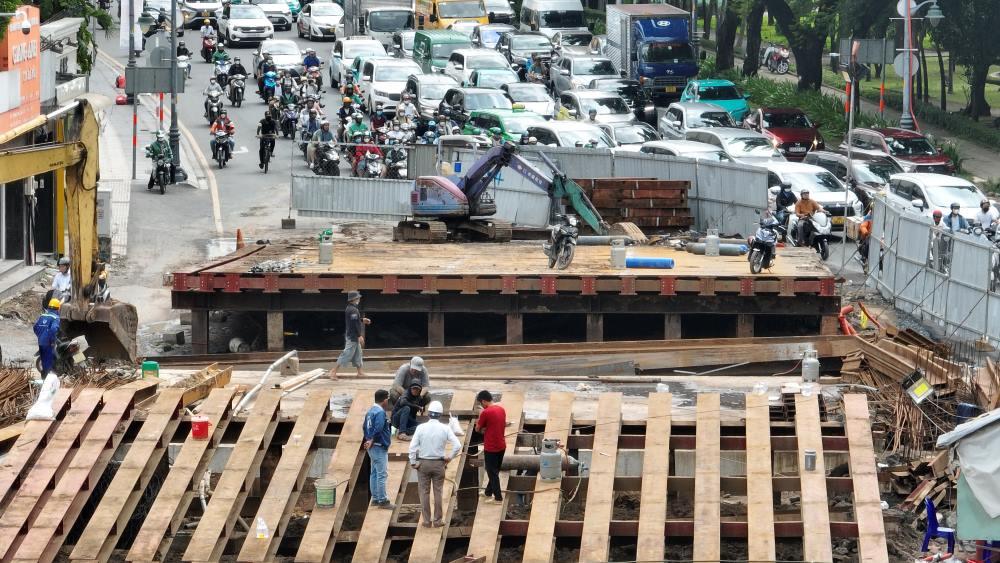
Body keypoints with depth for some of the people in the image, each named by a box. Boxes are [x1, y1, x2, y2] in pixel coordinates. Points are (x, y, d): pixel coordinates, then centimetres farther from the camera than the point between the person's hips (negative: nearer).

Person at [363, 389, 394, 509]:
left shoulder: (370, 411, 12)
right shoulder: (380, 412, -18)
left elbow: (366, 428, 16)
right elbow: (378, 429, -24)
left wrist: (369, 441, 11)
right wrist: (372, 441, -12)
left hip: (372, 448, 10)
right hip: (379, 447, -10)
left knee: (374, 473, 14)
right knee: (382, 474, -5)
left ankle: (375, 499, 19)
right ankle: (382, 500, -4)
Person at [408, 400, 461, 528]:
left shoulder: (421, 428, -10)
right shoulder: (445, 429, -7)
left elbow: (412, 446, -12)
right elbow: (457, 445, -10)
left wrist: (413, 463, -3)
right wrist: (449, 457, 4)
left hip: (423, 463, -1)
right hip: (439, 464, 1)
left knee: (424, 492, 8)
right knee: (438, 492, 10)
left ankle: (426, 521, 9)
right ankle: (438, 520, 13)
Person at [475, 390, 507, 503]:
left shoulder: (485, 412, -20)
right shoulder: (501, 410, 3)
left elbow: (477, 429, -10)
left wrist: (482, 428, 11)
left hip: (491, 448, -8)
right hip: (501, 446, 8)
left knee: (492, 473, 4)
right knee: (495, 471, 20)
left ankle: (498, 497, 7)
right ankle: (488, 492, 35)